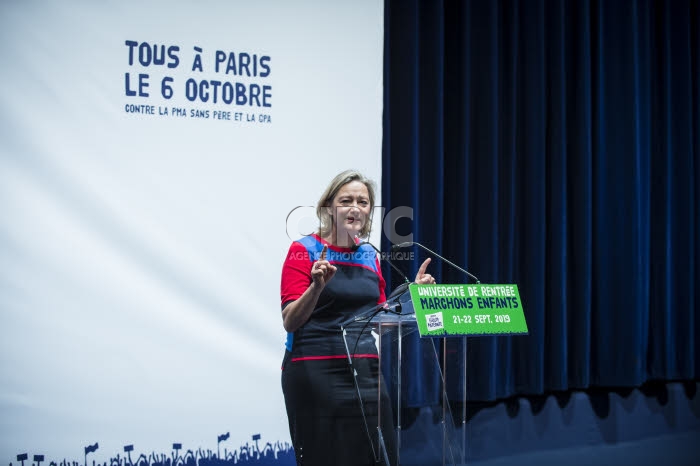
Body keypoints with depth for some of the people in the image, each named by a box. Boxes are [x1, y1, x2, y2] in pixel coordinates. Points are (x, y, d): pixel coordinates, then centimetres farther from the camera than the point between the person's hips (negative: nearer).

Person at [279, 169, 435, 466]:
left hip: (365, 371, 5)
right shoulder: (304, 250, -3)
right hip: (315, 374, -5)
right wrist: (317, 286, -24)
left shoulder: (370, 256, 13)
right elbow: (290, 321, -9)